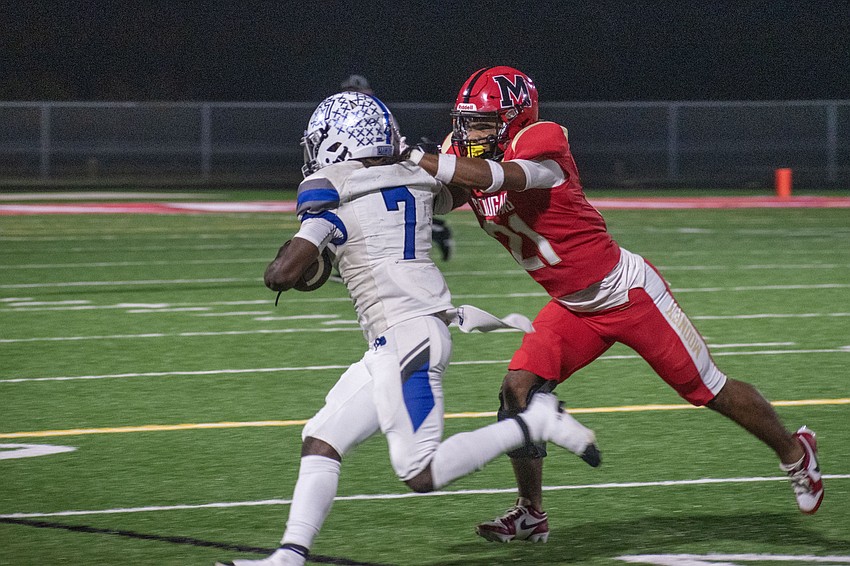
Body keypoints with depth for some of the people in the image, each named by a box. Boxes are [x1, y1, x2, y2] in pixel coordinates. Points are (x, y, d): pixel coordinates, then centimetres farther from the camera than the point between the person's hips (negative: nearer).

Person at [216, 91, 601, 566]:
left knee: (422, 474, -9)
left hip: (404, 337, -9)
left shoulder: (330, 190, -8)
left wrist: (281, 265, 13)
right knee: (321, 440, 8)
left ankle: (536, 423, -8)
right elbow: (446, 200, 38)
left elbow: (282, 275, -9)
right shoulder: (415, 179, 13)